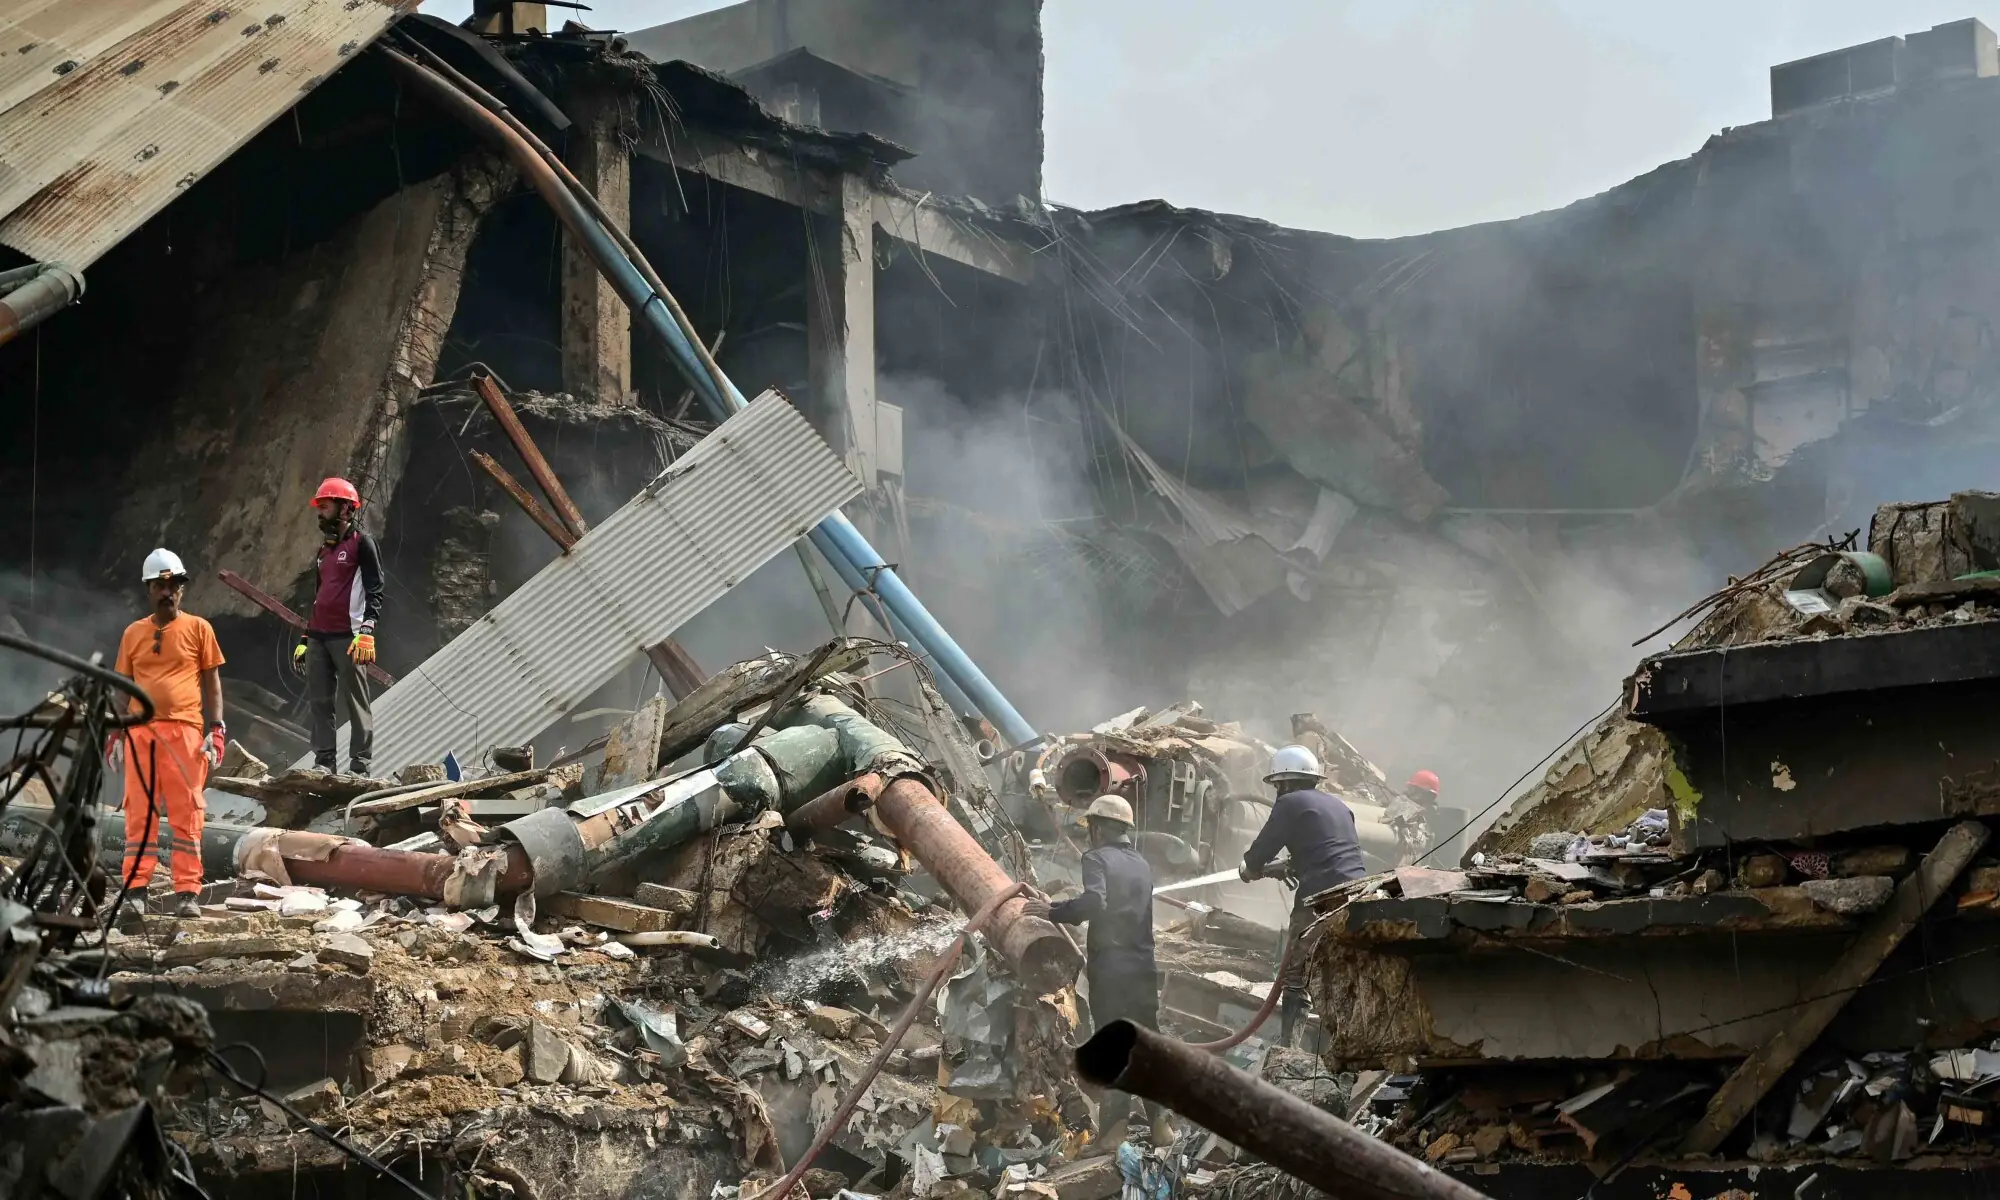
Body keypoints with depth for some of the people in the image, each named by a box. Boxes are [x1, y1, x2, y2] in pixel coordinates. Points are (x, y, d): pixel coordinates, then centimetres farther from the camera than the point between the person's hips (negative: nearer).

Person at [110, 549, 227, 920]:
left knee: (186, 814, -3)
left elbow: (212, 683, 7)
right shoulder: (134, 633, 13)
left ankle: (187, 893, -2)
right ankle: (135, 890, 4)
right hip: (141, 731, 2)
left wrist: (216, 730, -2)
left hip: (185, 731, -2)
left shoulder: (198, 629, 6)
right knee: (139, 813, 2)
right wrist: (116, 733, 10)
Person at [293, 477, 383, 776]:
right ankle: (324, 760, 9)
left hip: (348, 637, -8)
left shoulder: (361, 543, -3)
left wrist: (366, 631, -21)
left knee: (355, 701, -6)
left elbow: (375, 590, -10)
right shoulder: (324, 550, 22)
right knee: (319, 700, 5)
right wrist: (304, 639, 24)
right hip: (318, 636, 8)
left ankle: (359, 765, -5)